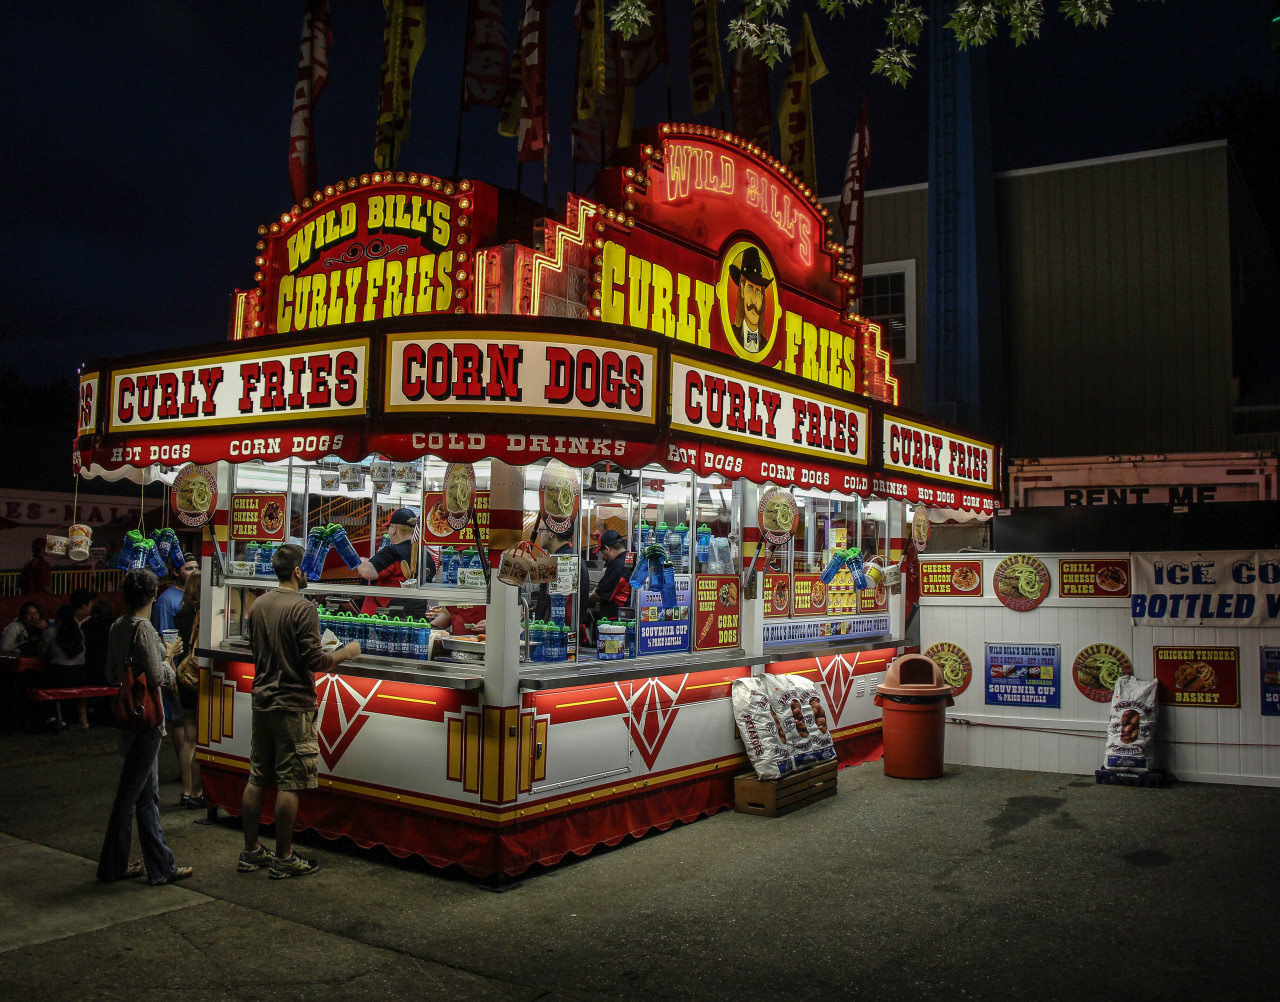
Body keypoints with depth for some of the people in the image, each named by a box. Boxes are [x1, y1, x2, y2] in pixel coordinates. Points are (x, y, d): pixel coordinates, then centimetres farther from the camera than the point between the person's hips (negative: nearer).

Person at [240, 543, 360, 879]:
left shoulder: (258, 605, 7)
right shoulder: (302, 608, -16)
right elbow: (316, 662, -19)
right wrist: (346, 653, -3)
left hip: (262, 701, 8)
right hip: (293, 705, -8)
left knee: (257, 779, 13)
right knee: (289, 783, 0)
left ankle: (251, 851, 22)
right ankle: (283, 859, 6)